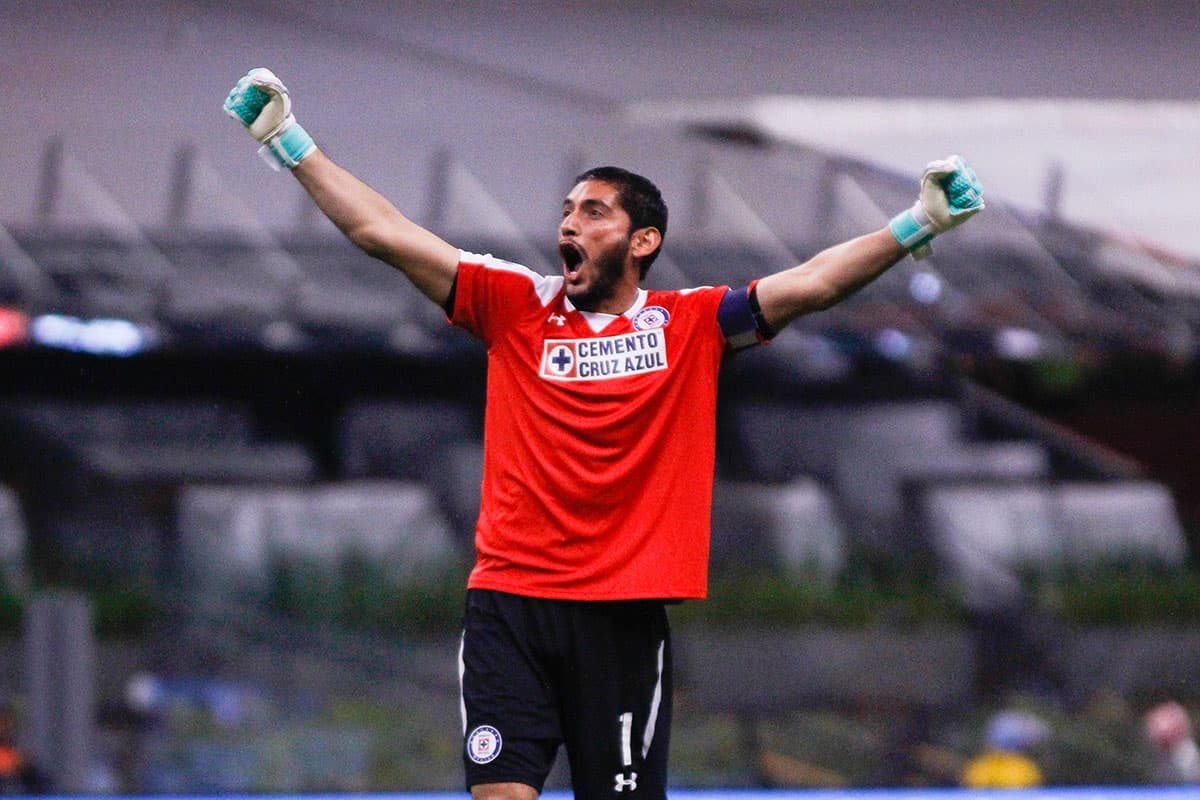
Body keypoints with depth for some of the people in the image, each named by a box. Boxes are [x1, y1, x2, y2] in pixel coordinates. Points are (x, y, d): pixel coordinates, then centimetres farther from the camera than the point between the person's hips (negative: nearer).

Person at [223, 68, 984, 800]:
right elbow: (384, 232, 5)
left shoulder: (691, 324, 5)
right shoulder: (518, 306, 7)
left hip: (626, 614, -1)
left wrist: (916, 225, -16)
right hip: (510, 601, 1)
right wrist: (288, 140, 1)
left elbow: (811, 284, -4)